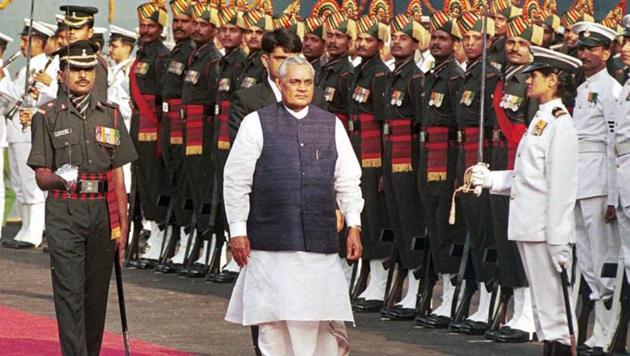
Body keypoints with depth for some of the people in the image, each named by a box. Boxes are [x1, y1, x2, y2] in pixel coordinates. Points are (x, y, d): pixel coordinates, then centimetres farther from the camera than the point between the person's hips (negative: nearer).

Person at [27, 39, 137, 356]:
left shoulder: (110, 114, 11)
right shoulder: (48, 116, 2)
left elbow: (117, 174, 12)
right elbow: (40, 177, 0)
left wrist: (123, 222, 7)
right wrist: (57, 178, -23)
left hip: (103, 211, 3)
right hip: (64, 213, -3)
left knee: (97, 293, 7)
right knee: (69, 292, -9)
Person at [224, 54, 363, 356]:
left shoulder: (331, 125, 11)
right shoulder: (256, 124, 1)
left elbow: (347, 181, 14)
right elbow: (236, 181, 1)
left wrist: (354, 226, 8)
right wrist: (238, 231, -2)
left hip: (319, 240, 2)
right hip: (271, 241, -2)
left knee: (320, 317, 0)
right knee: (273, 319, 2)